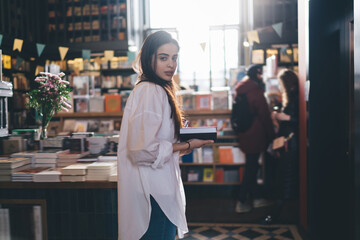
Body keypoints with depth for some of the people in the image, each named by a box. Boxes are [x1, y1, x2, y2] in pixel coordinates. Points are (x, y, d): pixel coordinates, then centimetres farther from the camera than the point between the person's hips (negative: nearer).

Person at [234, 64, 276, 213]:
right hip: (254, 135, -8)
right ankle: (241, 202, 8)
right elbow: (265, 116, -13)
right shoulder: (256, 91, -18)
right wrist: (271, 135, -3)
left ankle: (256, 197, 28)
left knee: (251, 167, 17)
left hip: (243, 135, 8)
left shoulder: (239, 91, 7)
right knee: (251, 168, 1)